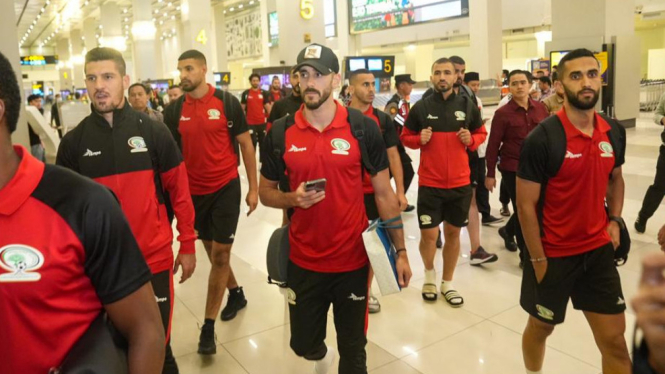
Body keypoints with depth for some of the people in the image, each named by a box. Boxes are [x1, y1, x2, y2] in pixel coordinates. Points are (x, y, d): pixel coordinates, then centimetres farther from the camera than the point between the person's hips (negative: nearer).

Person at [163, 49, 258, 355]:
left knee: (220, 254, -1)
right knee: (212, 252, 16)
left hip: (225, 187, -4)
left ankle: (208, 326, 8)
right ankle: (236, 294, 41)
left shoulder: (227, 102, -7)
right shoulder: (174, 110, 1)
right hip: (193, 191, 4)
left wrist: (253, 188, -5)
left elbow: (245, 144, -3)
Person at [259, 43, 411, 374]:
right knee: (303, 344, 19)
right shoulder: (280, 132, -3)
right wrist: (293, 199, -15)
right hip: (303, 261, 2)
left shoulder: (363, 128, -8)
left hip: (353, 260, -2)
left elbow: (384, 192, -3)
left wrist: (400, 250, -5)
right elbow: (266, 191, 6)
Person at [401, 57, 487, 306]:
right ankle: (429, 274, 31)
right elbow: (405, 137, 6)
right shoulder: (421, 107, -3)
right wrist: (419, 139, -15)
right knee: (429, 234, 0)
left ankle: (447, 283, 29)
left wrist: (471, 140, -9)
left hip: (460, 183, 2)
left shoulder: (467, 106, 1)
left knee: (453, 232, 12)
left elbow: (481, 133, 12)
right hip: (429, 183, -2)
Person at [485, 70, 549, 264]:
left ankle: (508, 230, 45)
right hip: (512, 169, -4)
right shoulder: (502, 113, -9)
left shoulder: (541, 108, 3)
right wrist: (490, 174, -7)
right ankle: (526, 256, 18)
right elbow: (493, 145, -7)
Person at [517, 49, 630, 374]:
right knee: (540, 328, 17)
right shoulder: (541, 138, -18)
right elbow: (526, 205, -15)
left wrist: (615, 219, 2)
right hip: (553, 253, -4)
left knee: (614, 340, 10)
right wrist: (538, 261, -12)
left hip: (599, 250, 5)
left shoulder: (614, 132, 0)